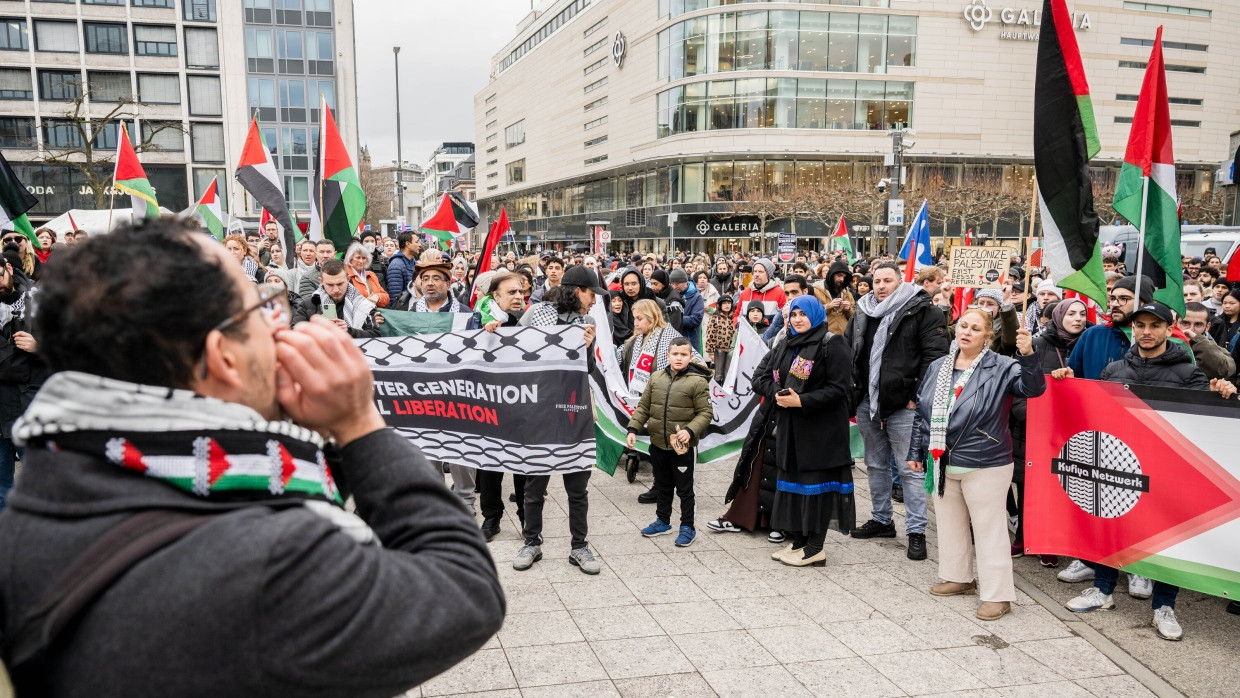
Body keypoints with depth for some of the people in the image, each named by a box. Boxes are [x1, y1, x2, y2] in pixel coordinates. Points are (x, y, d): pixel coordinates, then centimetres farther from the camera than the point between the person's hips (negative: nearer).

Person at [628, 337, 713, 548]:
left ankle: (687, 527, 20)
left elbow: (705, 412, -10)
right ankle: (662, 521, 36)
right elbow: (643, 407, 8)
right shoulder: (656, 378, 3)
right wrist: (633, 429, -1)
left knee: (684, 489, 7)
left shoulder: (698, 382, -10)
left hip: (683, 446, -4)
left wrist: (690, 430, -23)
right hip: (658, 444, 5)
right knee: (662, 486, 20)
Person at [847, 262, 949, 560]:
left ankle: (916, 531, 6)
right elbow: (849, 351, 22)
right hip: (868, 403, 7)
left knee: (910, 469, -2)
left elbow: (935, 355, -12)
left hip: (903, 405, -7)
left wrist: (917, 396, -15)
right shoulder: (862, 312, 13)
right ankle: (882, 519, 31)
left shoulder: (922, 311, -6)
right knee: (875, 464, 17)